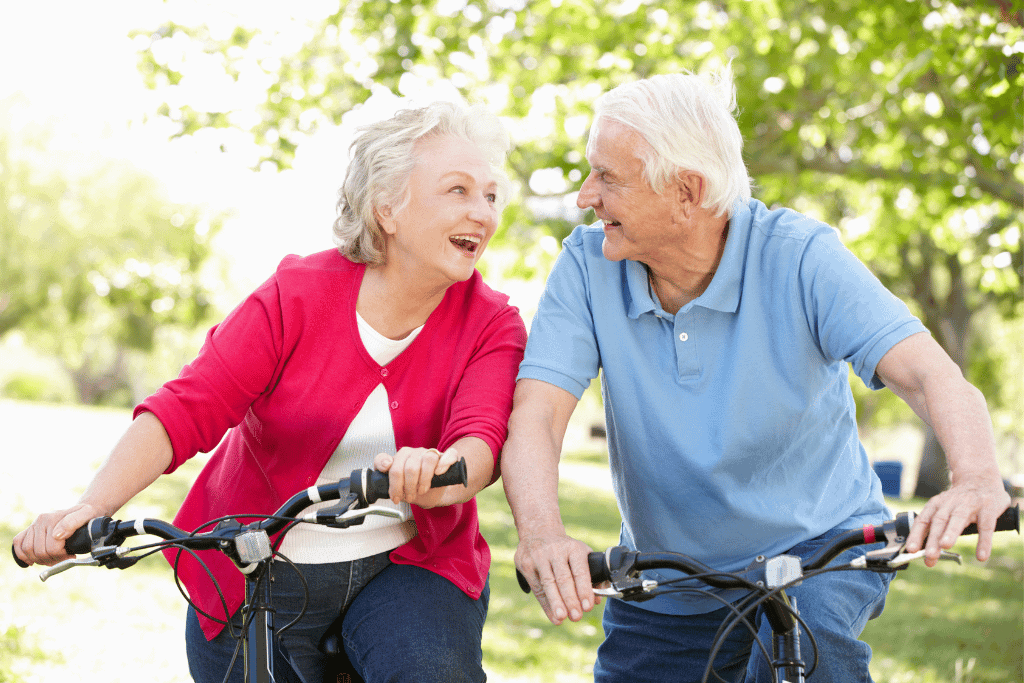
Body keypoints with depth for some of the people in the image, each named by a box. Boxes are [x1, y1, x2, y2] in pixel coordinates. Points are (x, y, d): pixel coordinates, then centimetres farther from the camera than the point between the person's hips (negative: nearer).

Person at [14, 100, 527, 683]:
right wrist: (93, 506, -33)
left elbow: (482, 436, -25)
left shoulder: (493, 325, -7)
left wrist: (439, 476, -51)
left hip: (406, 565, 0)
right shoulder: (298, 296, -10)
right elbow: (187, 408, -17)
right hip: (256, 574, 0)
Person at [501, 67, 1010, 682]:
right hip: (664, 593, 3)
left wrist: (976, 481, -49)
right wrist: (542, 533, -43)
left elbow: (931, 376, -27)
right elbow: (536, 415, -20)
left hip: (818, 547, -3)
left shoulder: (799, 256, -17)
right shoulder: (588, 266, -10)